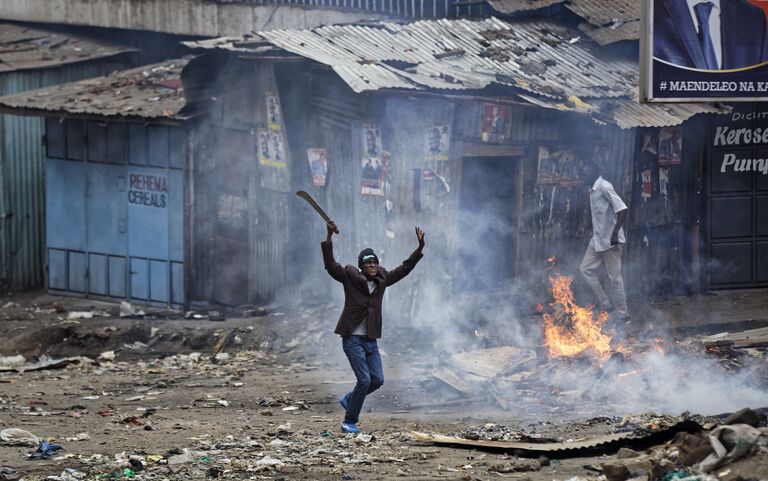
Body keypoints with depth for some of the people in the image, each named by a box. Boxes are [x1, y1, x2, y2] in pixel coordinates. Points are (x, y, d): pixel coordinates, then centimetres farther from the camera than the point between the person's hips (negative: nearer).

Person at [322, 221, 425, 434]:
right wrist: (329, 238, -30)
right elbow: (330, 265, -20)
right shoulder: (350, 278, -8)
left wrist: (420, 248, 7)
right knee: (364, 380, -12)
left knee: (377, 379, 4)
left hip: (371, 340, 6)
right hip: (353, 338, -6)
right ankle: (349, 422, 2)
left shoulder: (382, 280, 6)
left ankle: (349, 400, 30)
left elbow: (404, 268, 15)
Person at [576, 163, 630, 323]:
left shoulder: (604, 187, -16)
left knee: (614, 277, -3)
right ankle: (605, 304, 12)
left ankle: (623, 315, 7)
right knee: (586, 268, 6)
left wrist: (615, 233, -26)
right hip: (597, 240, 10)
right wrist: (584, 227, 6)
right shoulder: (592, 191, 13)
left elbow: (622, 209, -24)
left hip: (610, 241, -10)